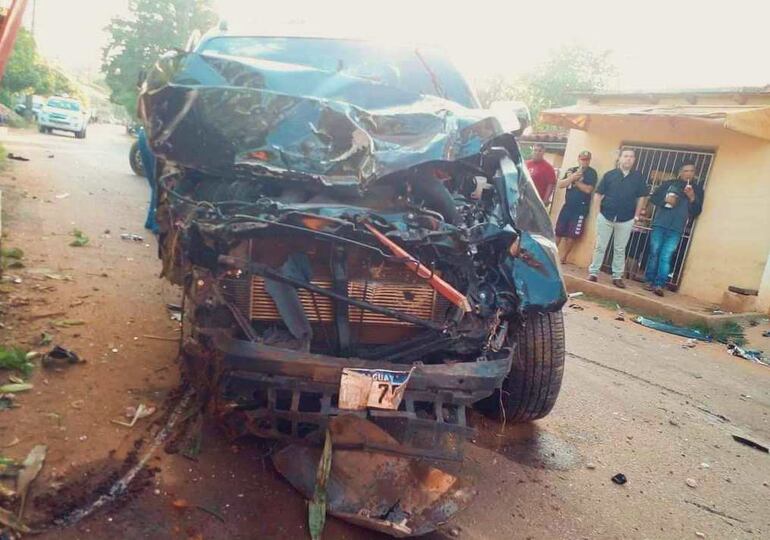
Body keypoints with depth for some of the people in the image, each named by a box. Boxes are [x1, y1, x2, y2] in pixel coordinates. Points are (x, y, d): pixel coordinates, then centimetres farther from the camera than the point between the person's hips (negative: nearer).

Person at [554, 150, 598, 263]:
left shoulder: (591, 172, -2)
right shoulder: (571, 170, 12)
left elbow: (588, 189, -15)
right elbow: (559, 185, 2)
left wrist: (575, 180, -10)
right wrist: (572, 178, -12)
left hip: (580, 208, -4)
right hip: (567, 206, 4)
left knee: (571, 236, -2)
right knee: (558, 233, 2)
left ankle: (563, 258, 9)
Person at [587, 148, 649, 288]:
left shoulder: (638, 177, 3)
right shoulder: (609, 175, -1)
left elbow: (642, 197, 7)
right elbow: (598, 194, 1)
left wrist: (636, 216, 3)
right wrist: (599, 210, -6)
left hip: (626, 220, 1)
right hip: (605, 217, -1)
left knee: (620, 249, 9)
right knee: (600, 246, 5)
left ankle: (617, 276, 16)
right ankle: (593, 272, 12)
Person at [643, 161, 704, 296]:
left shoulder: (697, 190, 9)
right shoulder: (668, 184, 9)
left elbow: (696, 212, 4)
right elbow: (653, 198, 8)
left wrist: (692, 198, -11)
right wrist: (665, 200, -10)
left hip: (676, 230, -1)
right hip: (659, 225, 1)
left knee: (666, 257, -8)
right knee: (654, 254, 3)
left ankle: (659, 285, -9)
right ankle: (649, 281, 11)